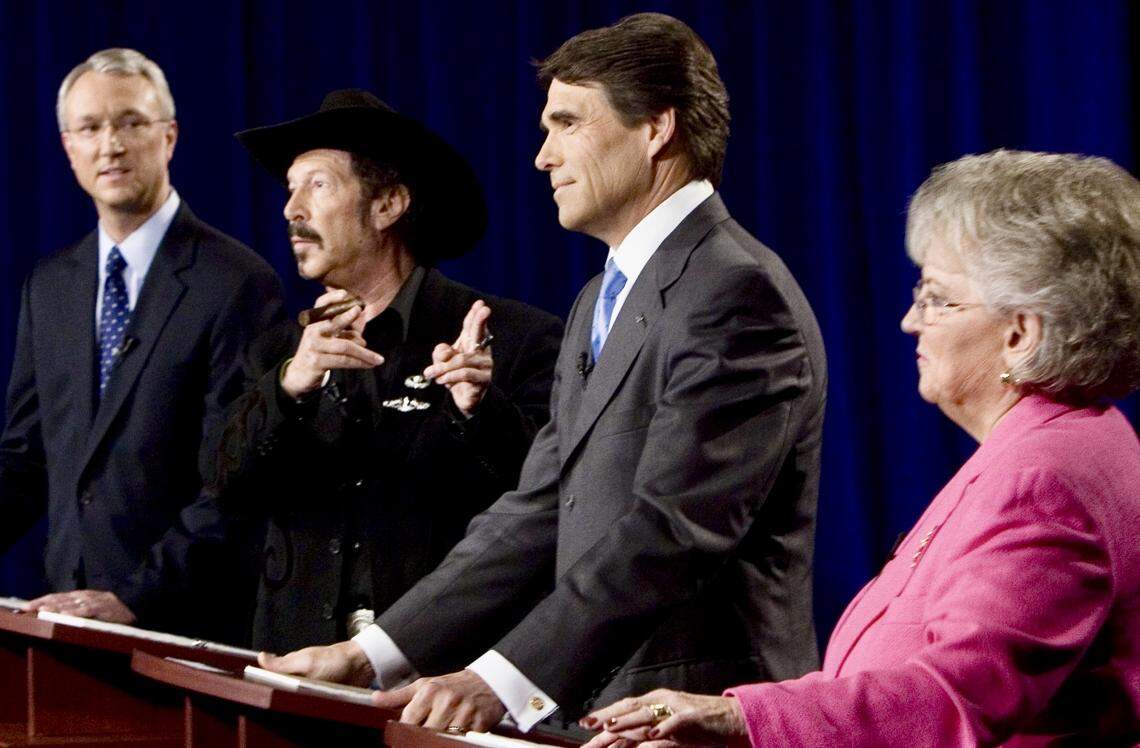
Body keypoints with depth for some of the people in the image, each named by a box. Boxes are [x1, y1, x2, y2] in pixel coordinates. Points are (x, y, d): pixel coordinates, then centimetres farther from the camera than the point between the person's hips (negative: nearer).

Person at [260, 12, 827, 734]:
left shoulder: (739, 293, -10)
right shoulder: (601, 304, 21)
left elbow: (672, 531, -19)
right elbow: (540, 514, 17)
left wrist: (500, 682, -26)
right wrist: (370, 655, 7)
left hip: (695, 717, -8)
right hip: (592, 707, 8)